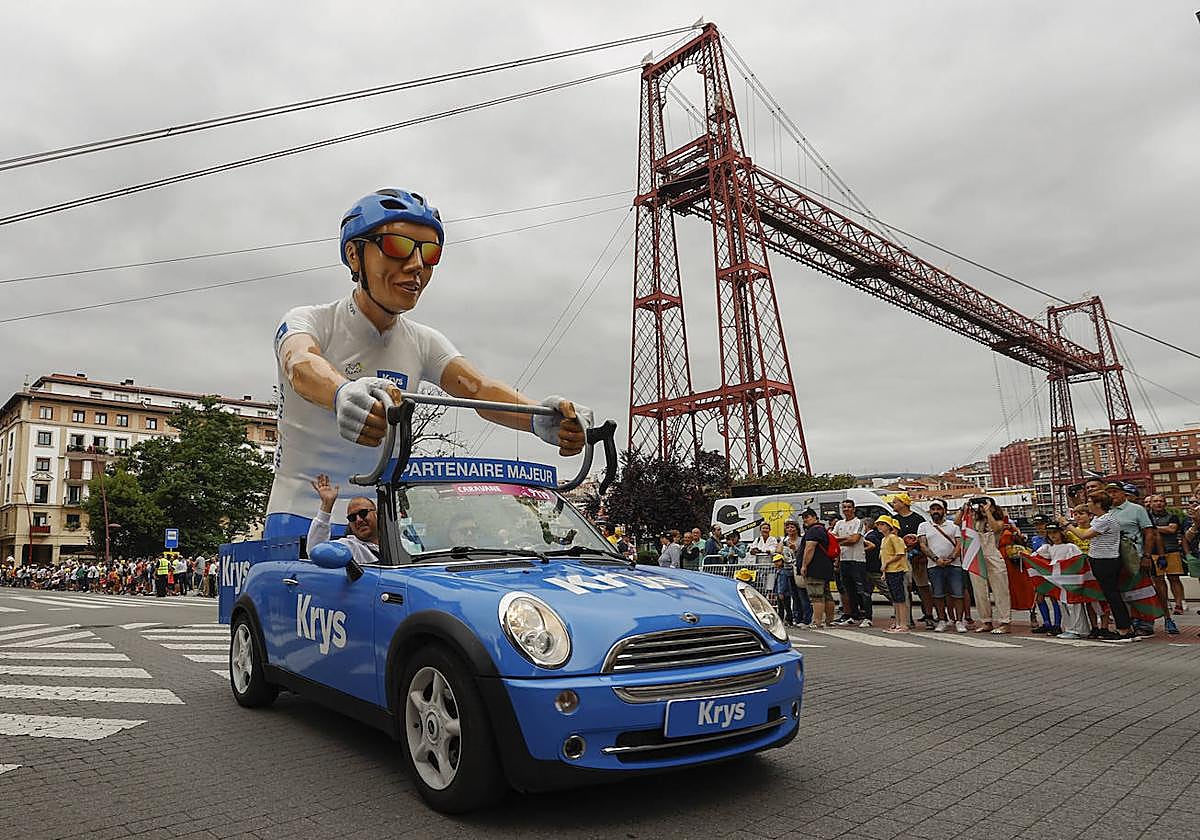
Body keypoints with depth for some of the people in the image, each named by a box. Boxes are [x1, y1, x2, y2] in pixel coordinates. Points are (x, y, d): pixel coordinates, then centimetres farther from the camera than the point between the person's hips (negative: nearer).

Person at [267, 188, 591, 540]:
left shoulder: (424, 343, 3)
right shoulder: (307, 321, -7)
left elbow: (479, 388, -14)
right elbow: (302, 366, -30)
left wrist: (537, 417, -36)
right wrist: (344, 393, -55)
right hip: (301, 515, -3)